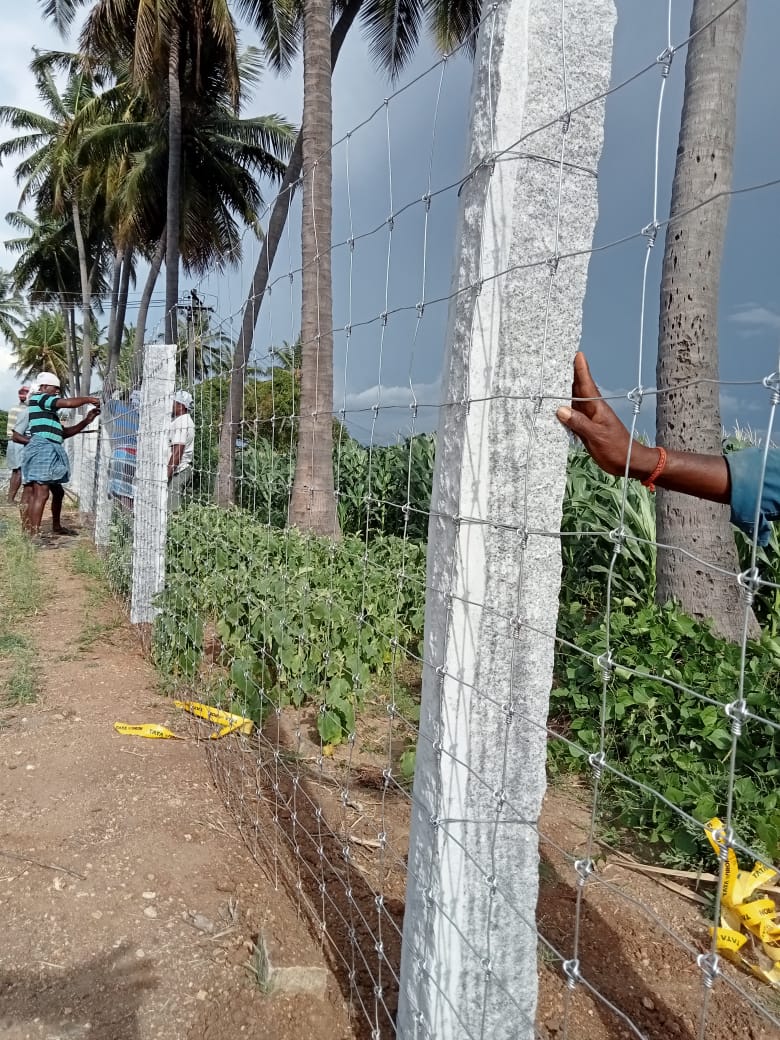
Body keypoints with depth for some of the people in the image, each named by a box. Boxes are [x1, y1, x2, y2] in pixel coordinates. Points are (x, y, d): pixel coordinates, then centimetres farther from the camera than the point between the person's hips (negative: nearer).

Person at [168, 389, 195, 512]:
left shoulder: (181, 422, -13)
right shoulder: (184, 420, 20)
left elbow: (177, 452, -21)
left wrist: (166, 475, -21)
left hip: (178, 470, -11)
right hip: (182, 469, 11)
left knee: (171, 509, -13)